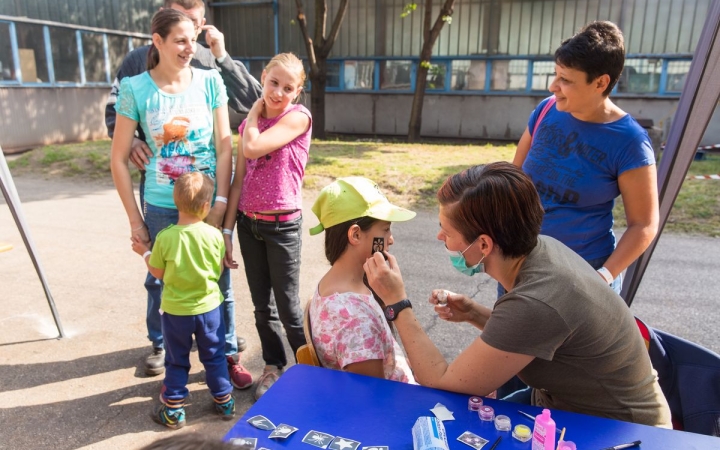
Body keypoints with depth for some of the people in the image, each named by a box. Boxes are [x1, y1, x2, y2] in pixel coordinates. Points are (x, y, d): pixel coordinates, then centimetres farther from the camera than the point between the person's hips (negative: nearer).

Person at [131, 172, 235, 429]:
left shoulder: (164, 237, -16)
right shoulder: (214, 235, -15)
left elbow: (157, 273, -3)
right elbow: (219, 271, -2)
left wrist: (145, 252, 13)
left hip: (176, 311, 0)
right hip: (209, 308, 1)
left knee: (176, 362, 16)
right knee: (214, 357, 17)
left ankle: (173, 411, 26)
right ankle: (225, 402, 29)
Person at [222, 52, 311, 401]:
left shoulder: (298, 117, -10)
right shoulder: (249, 123, 7)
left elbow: (252, 148, -22)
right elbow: (239, 179, 6)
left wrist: (255, 113, -4)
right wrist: (227, 229, 3)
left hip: (282, 225, -5)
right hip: (248, 223, 5)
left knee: (287, 306, 5)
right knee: (262, 305, 15)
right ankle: (273, 366, 32)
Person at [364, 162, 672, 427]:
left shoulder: (536, 302, -34)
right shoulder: (539, 249, -11)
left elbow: (443, 385, -23)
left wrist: (397, 303, -19)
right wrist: (473, 314, -7)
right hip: (561, 402, 6)